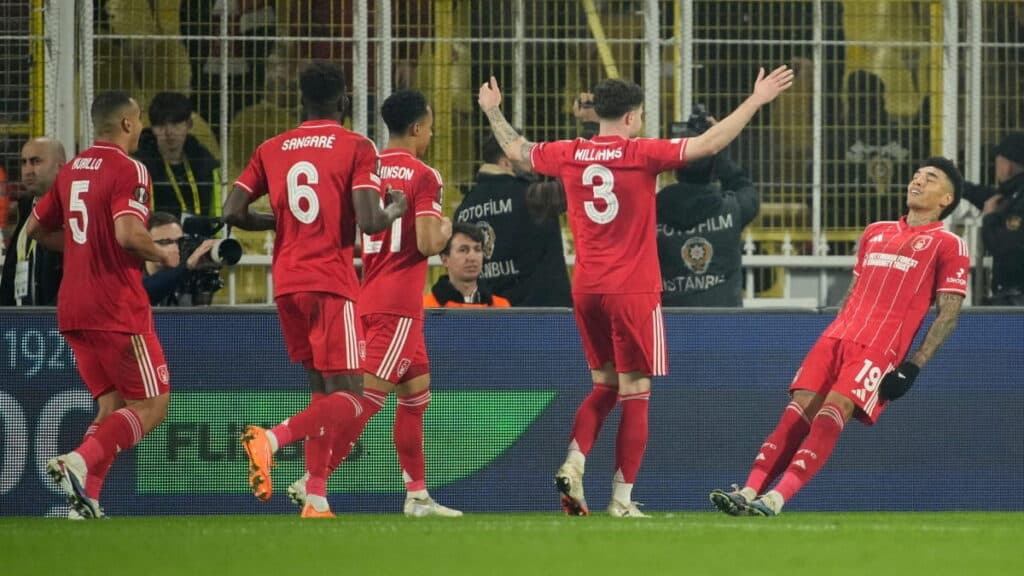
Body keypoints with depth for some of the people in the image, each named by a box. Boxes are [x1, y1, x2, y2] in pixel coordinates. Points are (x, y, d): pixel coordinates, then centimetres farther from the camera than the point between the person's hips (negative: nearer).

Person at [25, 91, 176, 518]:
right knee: (152, 405, -2)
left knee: (112, 404, 14)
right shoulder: (128, 170, -10)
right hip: (117, 307, -8)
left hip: (72, 307, 8)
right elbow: (129, 234, -24)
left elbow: (35, 229, 22)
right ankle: (79, 461, -21)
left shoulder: (71, 170, 13)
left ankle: (87, 498, -2)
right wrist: (162, 255, -5)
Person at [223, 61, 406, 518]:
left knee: (322, 391, 17)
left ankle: (317, 501, 9)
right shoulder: (356, 148, -4)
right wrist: (396, 210, 8)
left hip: (286, 285, 6)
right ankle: (271, 438, -30)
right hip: (331, 284, -6)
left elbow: (233, 213, 4)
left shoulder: (271, 150, 9)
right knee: (347, 400, -4)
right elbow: (369, 222, -14)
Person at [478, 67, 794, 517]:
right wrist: (756, 101, -8)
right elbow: (709, 144, -14)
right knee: (635, 395, 0)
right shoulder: (641, 155, -10)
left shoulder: (569, 155, 4)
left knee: (604, 386, 19)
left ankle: (574, 462, -2)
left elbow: (515, 151, 21)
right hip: (633, 292, -5)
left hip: (586, 291, 5)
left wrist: (493, 111, 39)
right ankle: (622, 498, -2)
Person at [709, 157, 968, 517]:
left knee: (833, 411, -22)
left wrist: (912, 367, -10)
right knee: (798, 410, -10)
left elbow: (948, 314, -2)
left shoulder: (948, 245, 4)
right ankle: (749, 491, -16)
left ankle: (776, 499, -31)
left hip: (881, 346, -6)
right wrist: (832, 338, 21)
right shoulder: (875, 233, 24)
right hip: (839, 335, 6)